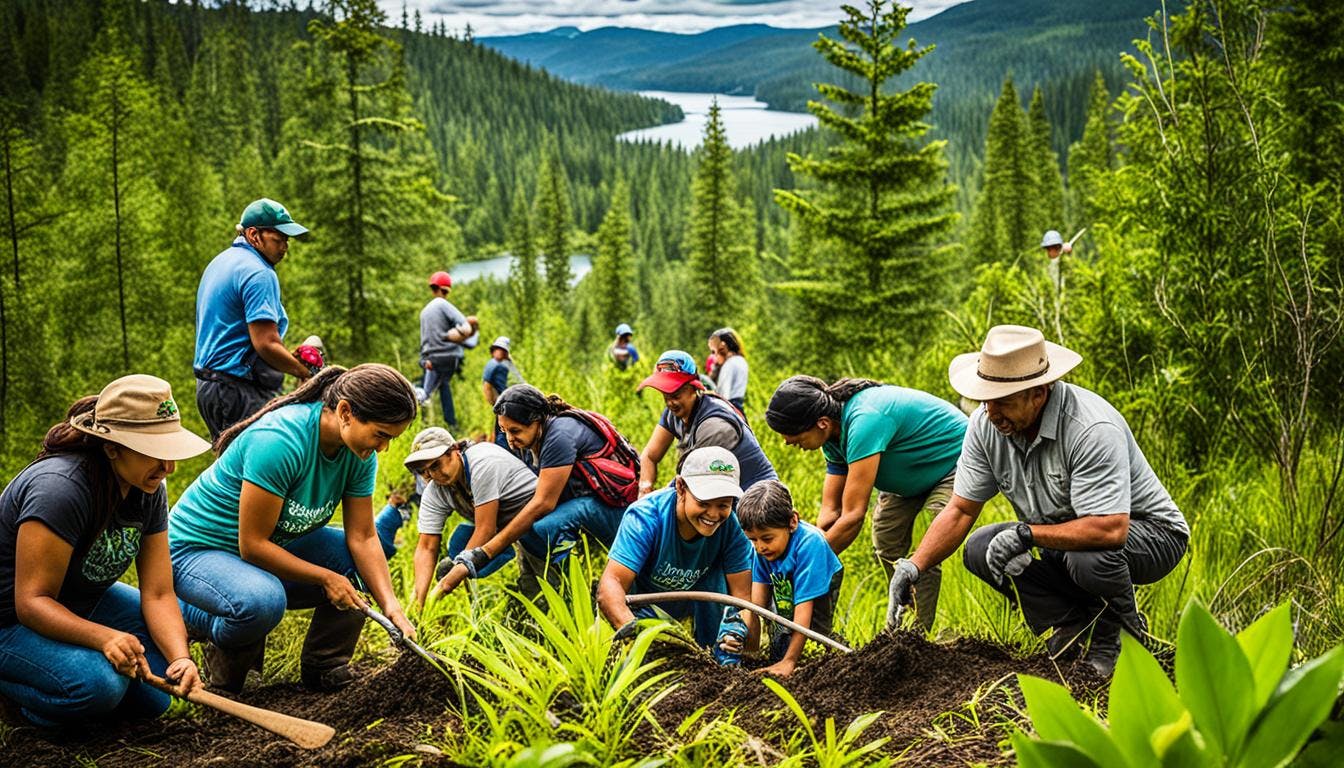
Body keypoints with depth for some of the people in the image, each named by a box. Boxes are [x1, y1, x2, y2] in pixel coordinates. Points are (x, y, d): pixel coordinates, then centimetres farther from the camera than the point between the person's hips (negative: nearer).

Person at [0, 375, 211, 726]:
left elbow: (158, 593, -10)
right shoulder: (60, 487, -31)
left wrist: (180, 658, -28)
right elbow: (31, 602, -31)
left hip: (80, 604, 7)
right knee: (98, 684, -31)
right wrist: (104, 637, -47)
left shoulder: (149, 491, -8)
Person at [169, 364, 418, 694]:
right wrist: (325, 577, -23)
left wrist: (391, 606, -20)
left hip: (276, 546, 8)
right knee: (262, 602, -38)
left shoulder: (359, 453, -9)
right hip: (199, 549, -8)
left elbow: (362, 537, -8)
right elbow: (253, 545, -28)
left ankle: (323, 667, 4)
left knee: (364, 560, -11)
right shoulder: (279, 442, -33)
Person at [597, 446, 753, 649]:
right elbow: (611, 582, -41)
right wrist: (629, 625, -62)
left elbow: (742, 593, -24)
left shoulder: (733, 524, -25)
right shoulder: (645, 517, -32)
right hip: (644, 606, -1)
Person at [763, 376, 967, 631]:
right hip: (910, 477, 9)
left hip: (953, 463, -9)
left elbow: (853, 516, -37)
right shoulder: (836, 437, -8)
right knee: (886, 548, 4)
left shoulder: (864, 421, -37)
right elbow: (830, 511, -5)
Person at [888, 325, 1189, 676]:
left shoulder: (1092, 429, -33)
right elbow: (960, 510, -7)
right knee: (980, 548, -11)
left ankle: (1116, 636, -5)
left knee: (1090, 557, -37)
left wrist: (1026, 534, -33)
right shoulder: (986, 424, -12)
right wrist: (915, 566, -20)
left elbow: (1110, 529, -39)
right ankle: (1074, 622, -2)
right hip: (1064, 538, 7)